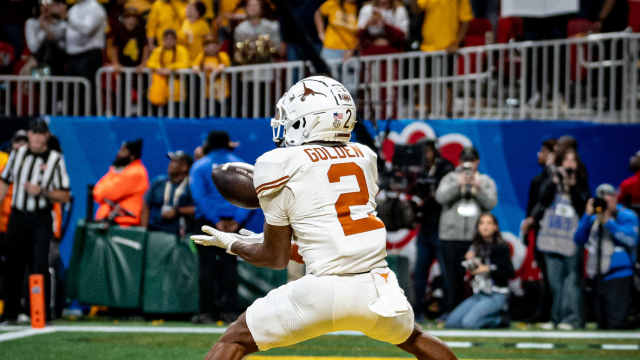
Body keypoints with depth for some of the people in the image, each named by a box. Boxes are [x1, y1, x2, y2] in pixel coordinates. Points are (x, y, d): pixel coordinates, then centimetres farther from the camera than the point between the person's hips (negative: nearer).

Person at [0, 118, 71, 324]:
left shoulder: (55, 160, -2)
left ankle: (42, 314, -8)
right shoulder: (17, 154, 8)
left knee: (39, 266, -11)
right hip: (17, 216, 3)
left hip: (40, 219, -3)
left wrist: (42, 191, -17)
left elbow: (65, 196, -3)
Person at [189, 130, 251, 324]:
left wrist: (215, 220, -11)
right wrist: (237, 219, -8)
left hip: (207, 220, -2)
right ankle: (228, 310, 0)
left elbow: (199, 196, -8)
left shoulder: (199, 167, 4)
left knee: (207, 265, -1)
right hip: (234, 220, 2)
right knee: (230, 263, 5)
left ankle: (207, 311, -5)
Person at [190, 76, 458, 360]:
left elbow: (277, 258, 8)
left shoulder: (282, 165, 2)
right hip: (379, 290, 5)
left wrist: (232, 244, 29)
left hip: (325, 292, -5)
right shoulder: (365, 157, 17)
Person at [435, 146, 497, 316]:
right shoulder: (451, 178, 12)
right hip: (451, 236, 0)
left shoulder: (486, 181, 13)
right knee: (452, 275, -1)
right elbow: (440, 197, -4)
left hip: (476, 237, 0)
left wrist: (478, 188, -14)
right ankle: (449, 312, 3)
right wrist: (458, 185, -15)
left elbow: (491, 203, 0)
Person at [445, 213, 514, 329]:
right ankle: (492, 317, 5)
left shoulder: (501, 247, -6)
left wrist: (488, 269, -16)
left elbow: (510, 273, -12)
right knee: (450, 323, -6)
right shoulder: (476, 247, 10)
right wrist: (469, 262, -5)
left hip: (496, 295, -7)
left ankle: (497, 319, -1)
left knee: (468, 323, -26)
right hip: (478, 295, 7)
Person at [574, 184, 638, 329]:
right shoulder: (594, 219, 15)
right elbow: (579, 239, 7)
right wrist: (587, 215, -2)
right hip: (598, 278, 7)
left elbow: (631, 239, -16)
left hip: (618, 277, -7)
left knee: (615, 324, -14)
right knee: (602, 324, 10)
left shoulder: (626, 216, -1)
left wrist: (608, 221, -15)